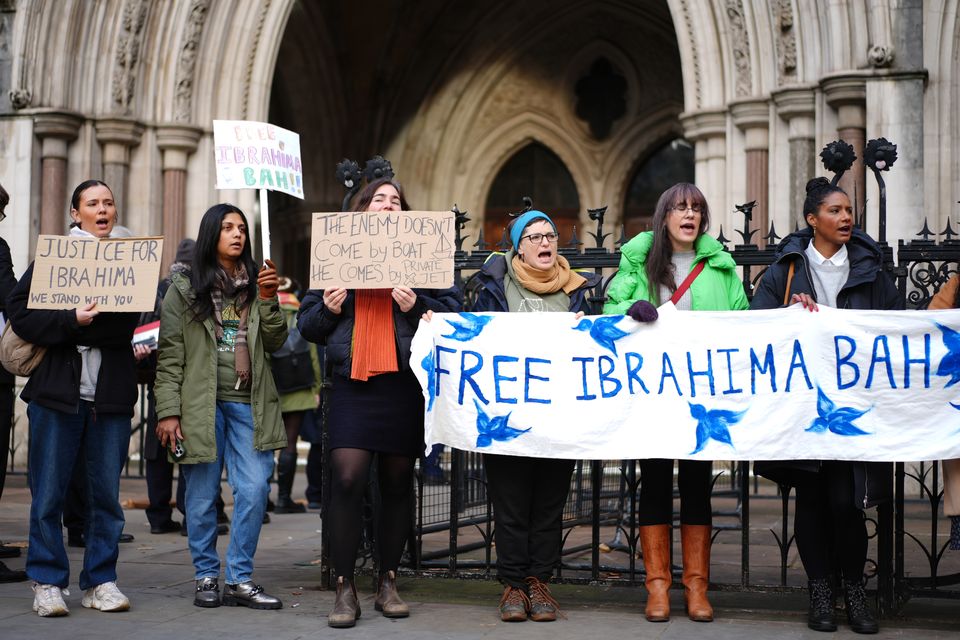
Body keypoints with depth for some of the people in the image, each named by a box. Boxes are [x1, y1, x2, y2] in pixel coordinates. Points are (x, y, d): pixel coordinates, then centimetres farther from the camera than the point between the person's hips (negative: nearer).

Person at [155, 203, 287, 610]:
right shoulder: (184, 289, 5)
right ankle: (206, 577, 15)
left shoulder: (255, 285, 14)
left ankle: (239, 579, 3)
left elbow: (274, 344, 9)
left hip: (249, 404, 2)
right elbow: (170, 355, 0)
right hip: (201, 404, -2)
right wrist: (168, 411, -8)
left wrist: (268, 301, -6)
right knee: (202, 495, 3)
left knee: (254, 490, -6)